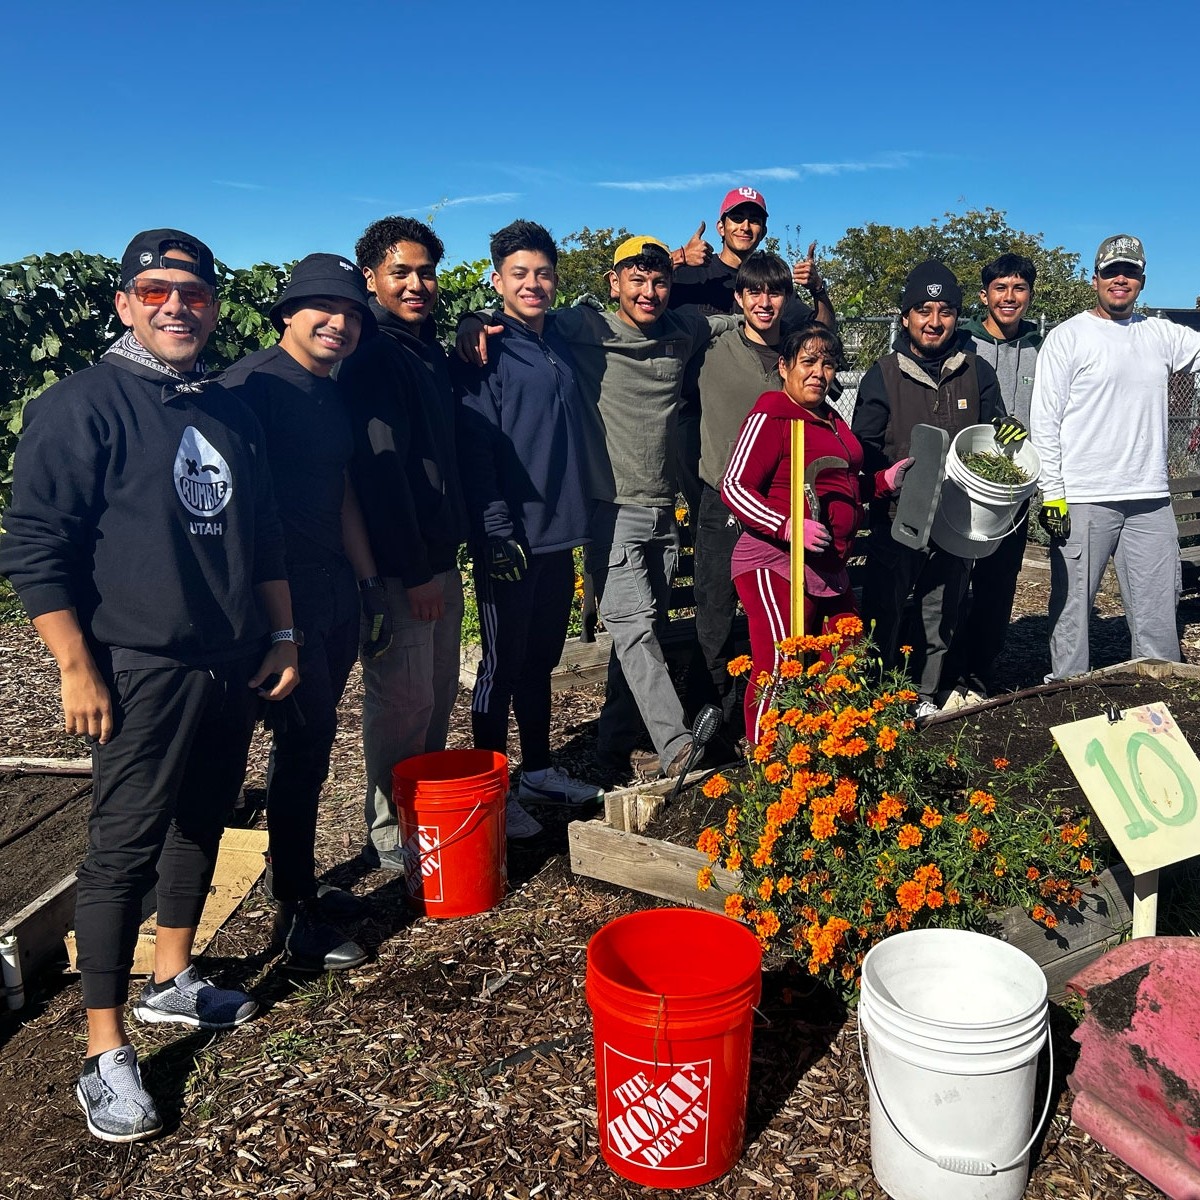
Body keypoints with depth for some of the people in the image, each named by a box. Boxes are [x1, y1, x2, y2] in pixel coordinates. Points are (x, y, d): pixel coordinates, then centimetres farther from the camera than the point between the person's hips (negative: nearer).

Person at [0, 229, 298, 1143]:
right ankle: (107, 1055, 9)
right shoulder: (82, 406, -8)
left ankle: (174, 981, 35)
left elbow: (264, 539, 18)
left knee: (202, 825, 16)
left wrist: (282, 638, 14)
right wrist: (78, 670, -14)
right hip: (141, 670, -7)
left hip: (233, 665, 7)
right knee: (124, 851, -2)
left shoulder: (232, 413, 12)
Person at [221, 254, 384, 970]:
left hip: (334, 594, 8)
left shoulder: (332, 396, 14)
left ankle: (294, 879, 31)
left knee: (311, 743, 16)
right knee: (304, 745, -3)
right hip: (281, 597, -8)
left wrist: (371, 584, 17)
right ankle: (297, 918, 12)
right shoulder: (252, 386, -12)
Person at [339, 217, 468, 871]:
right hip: (399, 566, -9)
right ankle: (390, 838, 15)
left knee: (438, 695, 16)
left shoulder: (430, 350, 14)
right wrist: (413, 573, -20)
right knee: (402, 702, 0)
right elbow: (380, 470, -19)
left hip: (439, 557, 9)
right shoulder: (372, 358, -13)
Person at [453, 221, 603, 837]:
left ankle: (539, 770, 31)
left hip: (559, 533, 7)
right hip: (510, 539, -7)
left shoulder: (561, 344, 13)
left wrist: (578, 511, 16)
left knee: (541, 659, 17)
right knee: (502, 665, 2)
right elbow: (474, 446, -15)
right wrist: (496, 531, -20)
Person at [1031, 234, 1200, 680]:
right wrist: (1052, 495, -11)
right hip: (1082, 501, -4)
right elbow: (1044, 421, -5)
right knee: (1072, 608, 1)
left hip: (1150, 500, 5)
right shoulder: (1068, 337, 0)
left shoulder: (1161, 335, 13)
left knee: (1158, 617, 9)